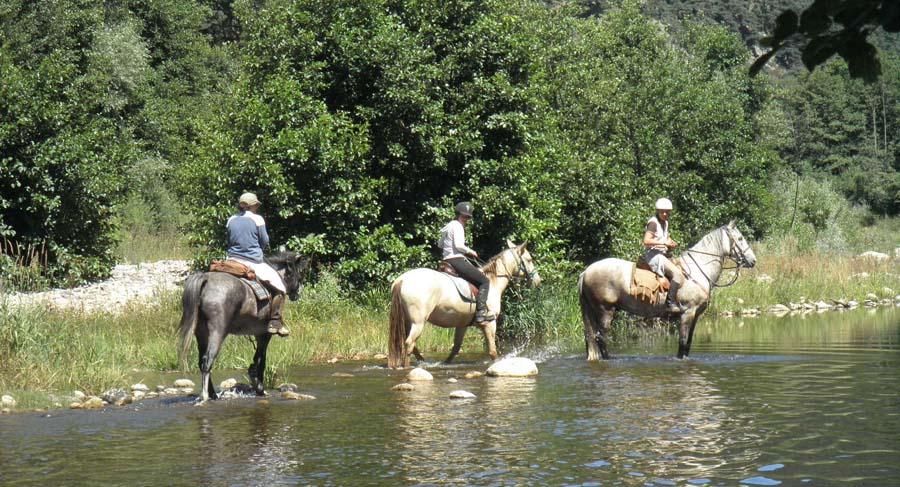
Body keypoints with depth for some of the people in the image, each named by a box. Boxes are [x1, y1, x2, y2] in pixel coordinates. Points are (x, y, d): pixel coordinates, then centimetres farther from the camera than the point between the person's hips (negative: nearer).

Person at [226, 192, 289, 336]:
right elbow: (265, 241, -1)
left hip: (233, 259, 5)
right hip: (253, 263, -5)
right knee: (279, 286, 6)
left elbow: (229, 242, 11)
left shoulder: (231, 220, 6)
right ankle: (275, 322, -1)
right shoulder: (257, 219, -7)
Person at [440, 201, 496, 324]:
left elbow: (441, 245, 25)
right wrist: (470, 252, -6)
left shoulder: (449, 226, 19)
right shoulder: (457, 226, -10)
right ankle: (481, 312, -25)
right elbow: (459, 245, -22)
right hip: (457, 259, -11)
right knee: (484, 281, -11)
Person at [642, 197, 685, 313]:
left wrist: (671, 243, 10)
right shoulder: (653, 222, -12)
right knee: (677, 274, -24)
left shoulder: (665, 223, 15)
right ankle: (670, 303, -24)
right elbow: (646, 241, -22)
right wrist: (664, 243, -20)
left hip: (662, 254, 10)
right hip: (653, 254, -10)